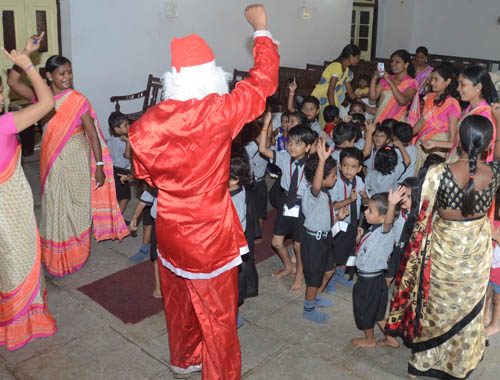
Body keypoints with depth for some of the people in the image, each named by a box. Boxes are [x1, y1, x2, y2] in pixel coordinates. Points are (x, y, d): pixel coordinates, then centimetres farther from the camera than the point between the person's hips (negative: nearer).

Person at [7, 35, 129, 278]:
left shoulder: (78, 100, -10)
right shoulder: (41, 98, -1)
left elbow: (92, 134, -10)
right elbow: (13, 82, -14)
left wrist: (99, 166, -13)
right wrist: (27, 52, -21)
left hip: (76, 160, -3)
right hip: (53, 161, 3)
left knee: (77, 206, 10)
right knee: (55, 206, 11)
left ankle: (77, 255, 29)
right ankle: (57, 257, 28)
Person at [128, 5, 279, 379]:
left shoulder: (147, 123, -9)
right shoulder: (218, 111, -22)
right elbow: (263, 81, -9)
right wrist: (261, 28, 4)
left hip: (170, 229, 6)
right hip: (210, 233, -5)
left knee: (179, 299, 26)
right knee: (218, 313, 11)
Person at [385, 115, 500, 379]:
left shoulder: (439, 172, -27)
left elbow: (425, 214, -16)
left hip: (444, 247, -2)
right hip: (477, 249, 2)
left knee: (435, 305, 20)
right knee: (467, 306, 23)